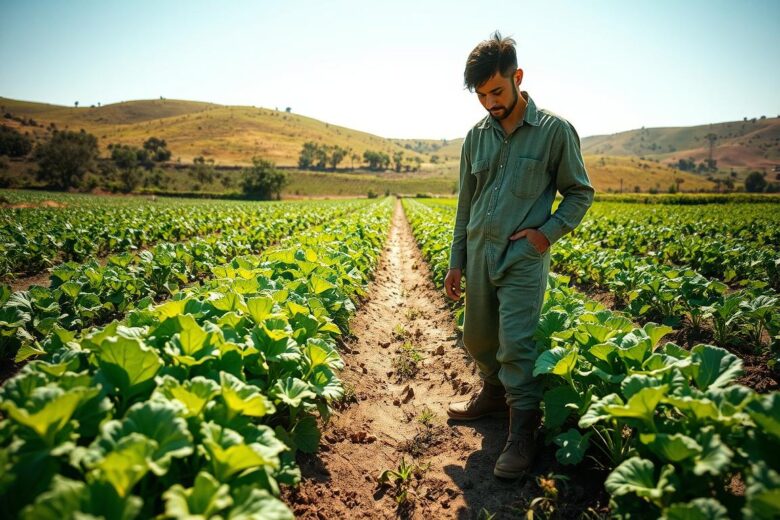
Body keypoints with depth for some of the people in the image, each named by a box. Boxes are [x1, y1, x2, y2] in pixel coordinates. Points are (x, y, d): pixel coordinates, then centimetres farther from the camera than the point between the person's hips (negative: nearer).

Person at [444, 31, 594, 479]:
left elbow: (581, 193, 4)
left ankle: (524, 436, 5)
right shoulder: (477, 136, 10)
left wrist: (549, 231, -13)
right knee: (477, 338, 14)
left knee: (517, 344, -9)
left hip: (525, 257, -5)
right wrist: (456, 262, 13)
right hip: (480, 254, 5)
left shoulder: (555, 130, -3)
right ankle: (495, 394, 39)